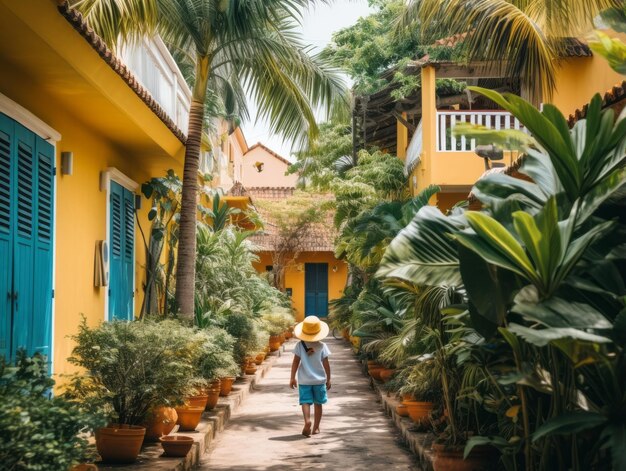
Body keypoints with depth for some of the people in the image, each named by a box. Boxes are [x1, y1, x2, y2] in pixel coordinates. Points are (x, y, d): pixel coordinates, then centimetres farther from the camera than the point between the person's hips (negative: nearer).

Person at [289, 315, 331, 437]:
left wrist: (292, 378, 2)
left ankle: (307, 420, -28)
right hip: (319, 380, 1)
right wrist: (328, 379, 7)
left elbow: (295, 362, -6)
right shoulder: (322, 346, -7)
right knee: (317, 403, 13)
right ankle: (316, 428, 18)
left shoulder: (300, 345, -7)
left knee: (305, 401, -1)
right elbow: (326, 364, -4)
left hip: (304, 380, -1)